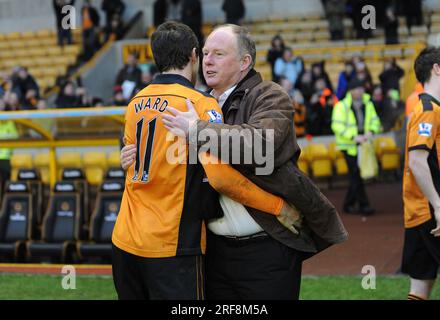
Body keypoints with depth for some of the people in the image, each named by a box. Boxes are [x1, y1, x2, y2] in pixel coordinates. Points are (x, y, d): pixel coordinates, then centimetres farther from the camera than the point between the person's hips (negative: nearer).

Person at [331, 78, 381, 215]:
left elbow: (374, 120, 10)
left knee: (355, 176, 10)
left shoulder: (367, 103, 4)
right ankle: (363, 205, -7)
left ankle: (349, 204, 22)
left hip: (363, 143, 5)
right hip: (349, 145, -5)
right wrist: (353, 137, -25)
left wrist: (371, 131, -12)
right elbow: (337, 126, -17)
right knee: (356, 175, -9)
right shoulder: (342, 106, -11)